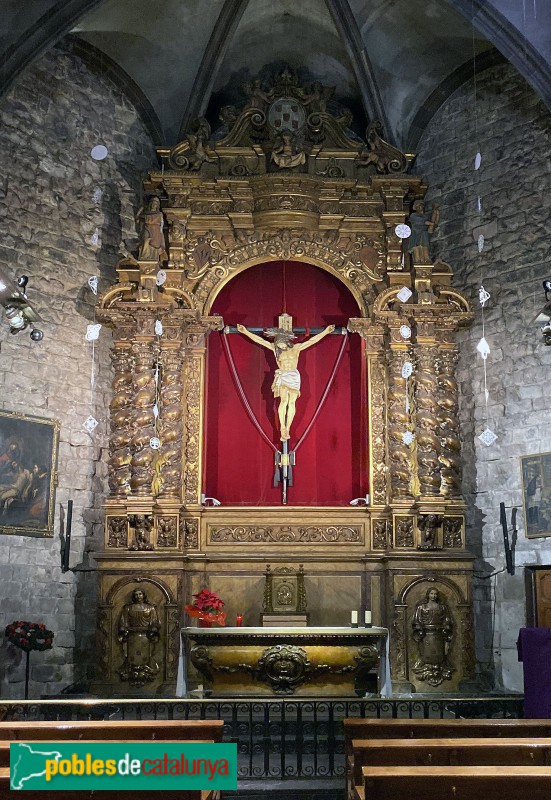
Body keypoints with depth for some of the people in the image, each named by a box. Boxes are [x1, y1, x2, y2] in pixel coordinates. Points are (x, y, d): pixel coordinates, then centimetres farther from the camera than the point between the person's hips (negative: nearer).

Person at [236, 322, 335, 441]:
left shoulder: (296, 348, 3)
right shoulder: (275, 348, 4)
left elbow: (312, 340, 0)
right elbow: (260, 340, 2)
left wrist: (325, 332, -5)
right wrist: (246, 332, -2)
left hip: (294, 378, 1)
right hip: (282, 377, -1)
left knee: (292, 402, -1)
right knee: (284, 401, -17)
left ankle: (287, 429, 4)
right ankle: (283, 428, -17)